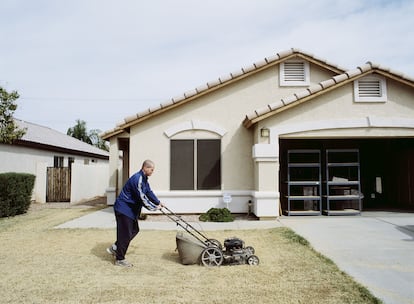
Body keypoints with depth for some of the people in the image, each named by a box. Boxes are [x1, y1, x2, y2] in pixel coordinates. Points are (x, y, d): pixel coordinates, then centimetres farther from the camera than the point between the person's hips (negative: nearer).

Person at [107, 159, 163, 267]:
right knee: (125, 233, -3)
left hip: (131, 209, 11)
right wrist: (154, 208, -17)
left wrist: (158, 202, 14)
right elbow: (142, 197, -26)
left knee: (134, 230, 15)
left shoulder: (144, 179, 10)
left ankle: (115, 248, 26)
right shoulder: (137, 179, -24)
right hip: (124, 209, -11)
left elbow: (149, 192, 19)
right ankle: (120, 259, 11)